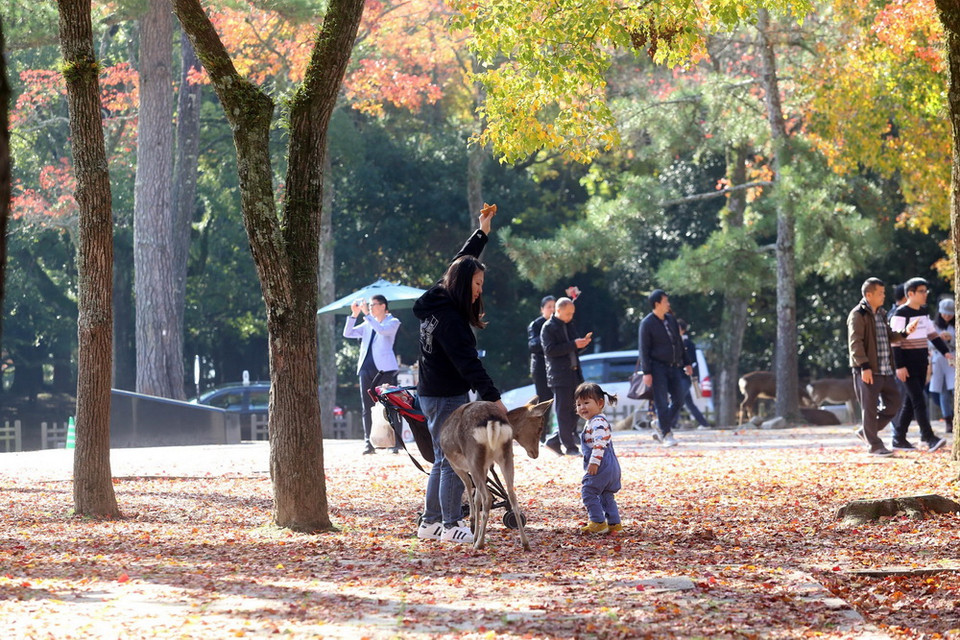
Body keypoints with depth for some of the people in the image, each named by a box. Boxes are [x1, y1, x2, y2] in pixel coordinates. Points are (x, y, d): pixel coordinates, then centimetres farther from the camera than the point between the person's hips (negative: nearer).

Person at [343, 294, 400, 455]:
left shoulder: (393, 322, 5)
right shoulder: (367, 325, 21)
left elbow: (382, 330, -16)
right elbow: (348, 333, 13)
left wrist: (366, 314, -16)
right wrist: (354, 315, 2)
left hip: (385, 368, -5)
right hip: (366, 368, 5)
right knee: (367, 408, 1)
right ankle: (368, 443, 0)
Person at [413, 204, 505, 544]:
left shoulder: (437, 302, 7)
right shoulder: (449, 318, -21)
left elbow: (460, 263, 23)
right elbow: (468, 362, -27)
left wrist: (482, 232, 29)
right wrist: (492, 397, -30)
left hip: (433, 394, 10)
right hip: (446, 397, -10)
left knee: (443, 460, 15)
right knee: (454, 460, -7)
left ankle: (431, 522, 19)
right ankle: (451, 526, -4)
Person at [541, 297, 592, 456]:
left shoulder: (570, 326, 17)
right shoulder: (548, 328, -6)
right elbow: (550, 350, -17)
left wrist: (583, 343, 1)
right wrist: (573, 345, -21)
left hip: (574, 375, 8)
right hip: (560, 376, -8)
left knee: (574, 411, 7)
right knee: (564, 412, -3)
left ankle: (554, 441, 17)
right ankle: (570, 447, 0)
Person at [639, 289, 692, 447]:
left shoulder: (671, 320, 12)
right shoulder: (647, 323, -8)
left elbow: (679, 343, 21)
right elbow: (644, 349, -10)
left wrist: (686, 363, 18)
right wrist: (646, 372, -15)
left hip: (674, 367, 7)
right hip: (658, 367, -6)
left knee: (679, 399, 4)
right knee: (662, 403, -4)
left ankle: (661, 429, 17)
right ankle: (666, 434, 3)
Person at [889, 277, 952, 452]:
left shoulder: (922, 311, 14)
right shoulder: (901, 313, -12)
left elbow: (932, 333, 21)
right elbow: (895, 341, -15)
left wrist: (945, 351, 11)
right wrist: (900, 366, -20)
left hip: (921, 363, 8)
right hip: (908, 364, -8)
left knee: (911, 400, 8)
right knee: (918, 400, -13)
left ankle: (899, 439, 13)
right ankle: (930, 439, -19)